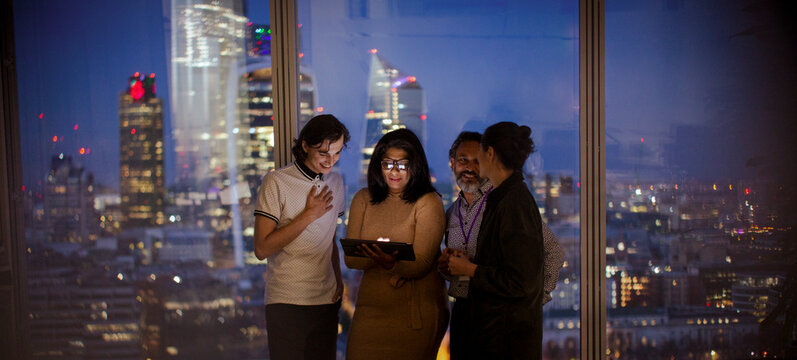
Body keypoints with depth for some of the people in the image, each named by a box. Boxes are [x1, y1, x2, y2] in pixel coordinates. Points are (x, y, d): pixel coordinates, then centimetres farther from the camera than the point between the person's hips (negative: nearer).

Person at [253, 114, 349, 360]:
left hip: (327, 300, 5)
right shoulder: (276, 182, -9)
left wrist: (338, 279, 9)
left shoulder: (335, 183, 11)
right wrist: (309, 215, -14)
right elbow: (262, 249, -15)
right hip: (286, 302, -5)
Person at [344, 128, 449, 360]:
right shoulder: (363, 199, 7)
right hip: (370, 308, 4)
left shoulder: (429, 203, -6)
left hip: (415, 312, -3)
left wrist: (391, 263, -33)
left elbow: (422, 264, -13)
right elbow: (349, 258, 1)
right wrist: (375, 258, -19)